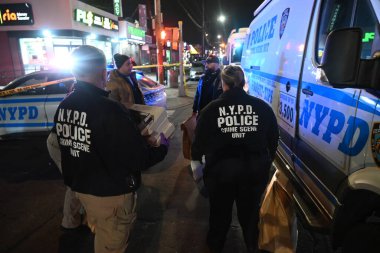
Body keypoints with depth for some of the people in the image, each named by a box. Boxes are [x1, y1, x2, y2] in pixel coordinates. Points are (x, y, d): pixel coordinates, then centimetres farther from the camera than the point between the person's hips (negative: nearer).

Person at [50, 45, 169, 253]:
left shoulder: (63, 106, -4)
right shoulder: (110, 110, -30)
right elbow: (139, 159, -27)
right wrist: (162, 146, -6)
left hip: (79, 186, 7)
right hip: (110, 193, -7)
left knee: (100, 234, 32)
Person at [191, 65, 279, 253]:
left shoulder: (211, 109, -13)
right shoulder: (262, 107, -7)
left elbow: (199, 141, -6)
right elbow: (273, 139, 2)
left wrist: (196, 158, 15)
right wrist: (267, 161, 20)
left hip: (221, 170, -1)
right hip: (255, 170, 2)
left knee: (220, 211, 23)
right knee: (250, 210, 26)